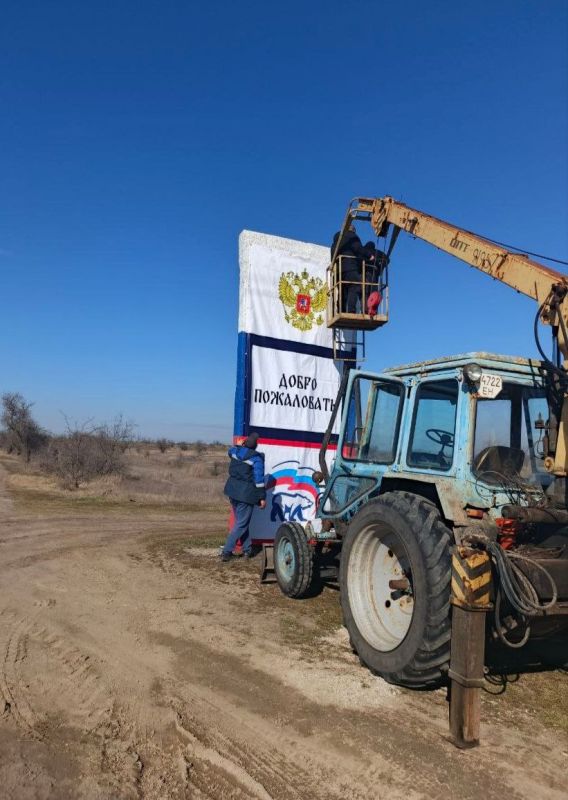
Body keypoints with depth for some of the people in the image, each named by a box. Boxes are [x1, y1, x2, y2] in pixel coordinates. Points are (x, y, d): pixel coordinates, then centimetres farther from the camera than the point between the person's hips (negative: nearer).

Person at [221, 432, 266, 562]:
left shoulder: (235, 451, 1)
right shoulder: (257, 458, -17)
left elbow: (230, 451, 28)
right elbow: (259, 479, -17)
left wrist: (242, 445, 43)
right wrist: (262, 497, -11)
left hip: (233, 490, 7)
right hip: (246, 493, -7)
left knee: (240, 520, 19)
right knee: (241, 523, 2)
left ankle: (247, 550, 26)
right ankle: (226, 552, 0)